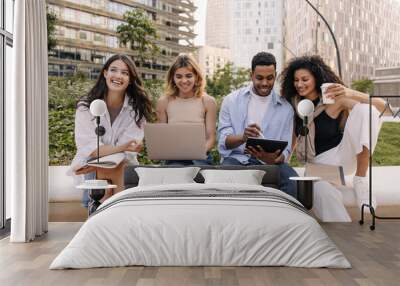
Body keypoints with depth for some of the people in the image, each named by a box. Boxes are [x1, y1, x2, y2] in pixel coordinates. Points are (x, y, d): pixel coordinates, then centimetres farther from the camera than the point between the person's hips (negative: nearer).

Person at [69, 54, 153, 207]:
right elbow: (87, 147, -14)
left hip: (123, 167, 1)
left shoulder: (137, 108, -2)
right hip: (90, 167, -1)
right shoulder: (86, 105, -4)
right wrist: (120, 148, -31)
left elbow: (128, 152, -9)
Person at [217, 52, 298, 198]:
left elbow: (285, 149, 6)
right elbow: (224, 141, -1)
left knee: (293, 182, -30)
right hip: (236, 158, -1)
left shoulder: (285, 107, 9)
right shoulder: (231, 100, 6)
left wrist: (274, 159, -20)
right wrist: (243, 137, -25)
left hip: (269, 161, 1)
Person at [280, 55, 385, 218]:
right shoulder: (294, 104, 2)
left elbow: (381, 105, -14)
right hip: (320, 161, 0)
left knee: (366, 109, -25)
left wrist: (350, 94, -29)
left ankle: (360, 179, -23)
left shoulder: (335, 99, -8)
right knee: (323, 192, -39)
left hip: (344, 154, 0)